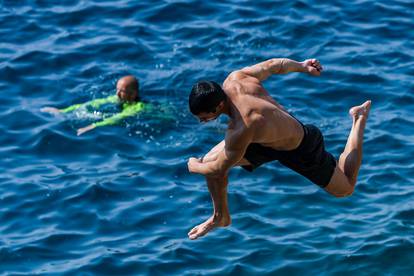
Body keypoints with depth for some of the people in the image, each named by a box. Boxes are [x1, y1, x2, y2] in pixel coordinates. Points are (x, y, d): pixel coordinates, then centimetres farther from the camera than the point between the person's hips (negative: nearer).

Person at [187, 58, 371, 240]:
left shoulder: (242, 129, -46)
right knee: (209, 161, -5)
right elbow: (274, 64, -7)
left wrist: (194, 166, -8)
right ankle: (221, 217, 21)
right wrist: (302, 67, 13)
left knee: (345, 189, 19)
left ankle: (359, 118, 28)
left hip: (301, 150, -7)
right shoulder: (235, 79, -26)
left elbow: (219, 170, -30)